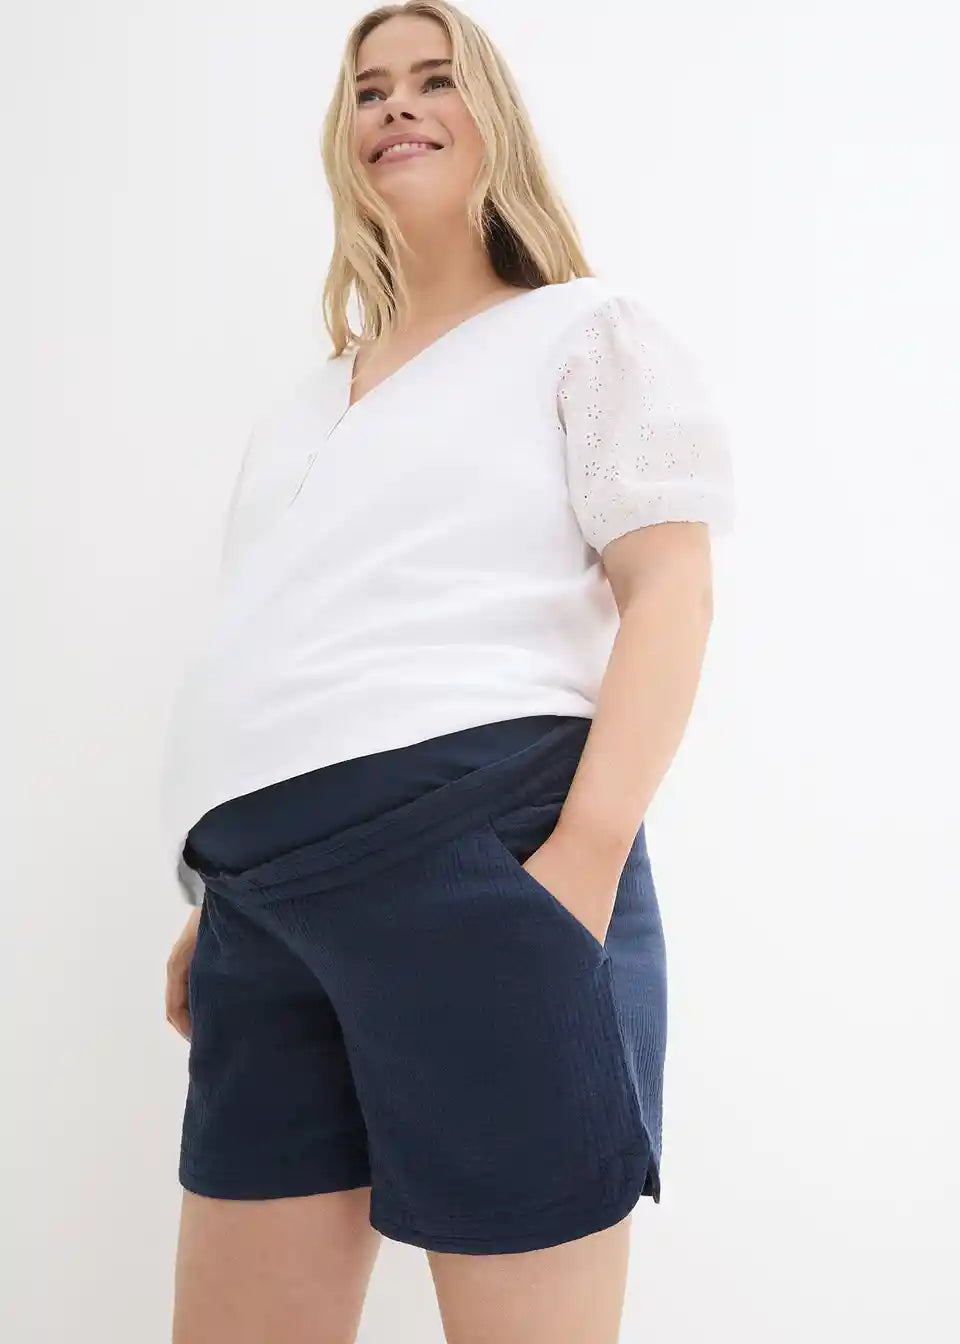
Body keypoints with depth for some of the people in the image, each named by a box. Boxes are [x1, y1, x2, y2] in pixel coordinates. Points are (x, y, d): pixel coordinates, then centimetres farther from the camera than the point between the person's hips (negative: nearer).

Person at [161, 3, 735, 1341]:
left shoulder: (588, 333, 8)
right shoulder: (301, 409, 26)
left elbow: (672, 588, -4)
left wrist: (586, 854, -18)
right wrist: (219, 904, 19)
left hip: (476, 857, -6)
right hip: (267, 898, 6)